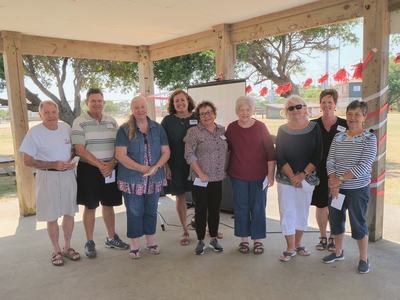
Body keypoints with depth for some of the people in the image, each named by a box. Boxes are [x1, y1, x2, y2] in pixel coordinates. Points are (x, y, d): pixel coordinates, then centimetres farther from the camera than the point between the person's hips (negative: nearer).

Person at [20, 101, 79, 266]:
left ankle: (67, 247, 31)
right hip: (48, 177, -4)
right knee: (52, 217, 6)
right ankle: (56, 251, 25)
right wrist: (53, 165, -20)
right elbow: (27, 161, -10)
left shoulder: (66, 127, 0)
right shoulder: (34, 132, -12)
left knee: (69, 213, 13)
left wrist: (73, 162, -8)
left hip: (68, 175, 4)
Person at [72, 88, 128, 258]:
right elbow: (80, 150, -13)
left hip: (110, 169, 4)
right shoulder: (80, 122, -6)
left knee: (108, 204, 14)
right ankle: (89, 242, 19)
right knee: (90, 206, 5)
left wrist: (111, 164, -10)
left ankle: (111, 238, 29)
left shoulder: (112, 121, 7)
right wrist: (100, 165, -17)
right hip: (89, 170, -4)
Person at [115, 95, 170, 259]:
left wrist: (156, 167, -14)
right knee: (134, 212, 5)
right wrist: (142, 168, -19)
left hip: (154, 179, 3)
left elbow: (166, 151, 4)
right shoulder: (124, 130, -3)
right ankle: (135, 245, 19)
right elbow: (120, 155, -11)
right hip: (132, 180, -3)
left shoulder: (157, 128, 7)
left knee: (151, 211, 14)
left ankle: (151, 241, 30)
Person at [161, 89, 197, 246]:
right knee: (180, 197, 9)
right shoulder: (168, 120, 1)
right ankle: (185, 232, 23)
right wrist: (166, 166, -4)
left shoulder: (197, 118, 2)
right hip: (176, 166, 0)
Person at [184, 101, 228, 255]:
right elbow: (189, 154, -11)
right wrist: (200, 173, -15)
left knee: (215, 209, 13)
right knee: (201, 210, 4)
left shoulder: (222, 130, 8)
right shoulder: (194, 131, -6)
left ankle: (214, 239, 27)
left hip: (218, 178, 4)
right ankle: (200, 241, 18)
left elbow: (227, 150, 15)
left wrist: (225, 170, 8)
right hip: (201, 179, -4)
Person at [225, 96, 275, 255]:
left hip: (259, 176, -1)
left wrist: (271, 174, -6)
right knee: (241, 207, 9)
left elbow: (270, 152, -4)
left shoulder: (260, 127, -6)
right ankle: (244, 239, 23)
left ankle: (258, 240, 21)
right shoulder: (231, 128, -1)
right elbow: (226, 148, 10)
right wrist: (226, 170, 7)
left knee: (258, 208, 7)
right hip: (238, 176, 2)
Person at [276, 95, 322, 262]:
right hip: (286, 178, 0)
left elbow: (318, 156, -6)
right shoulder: (283, 130, 1)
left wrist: (302, 175, -14)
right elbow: (280, 157, -4)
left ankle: (298, 244, 28)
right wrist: (292, 176, -15)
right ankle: (290, 248, 13)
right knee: (287, 212, 1)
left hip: (307, 178, 1)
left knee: (302, 211, 12)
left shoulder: (314, 128, -1)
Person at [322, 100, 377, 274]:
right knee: (335, 220, 14)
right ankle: (339, 252, 35)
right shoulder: (338, 137, 4)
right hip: (337, 188, 5)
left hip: (358, 189, -4)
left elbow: (364, 166, -18)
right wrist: (333, 183, -15)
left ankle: (364, 258, 25)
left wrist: (340, 179, -21)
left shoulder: (369, 139, -9)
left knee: (358, 224, 5)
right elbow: (330, 161, -1)